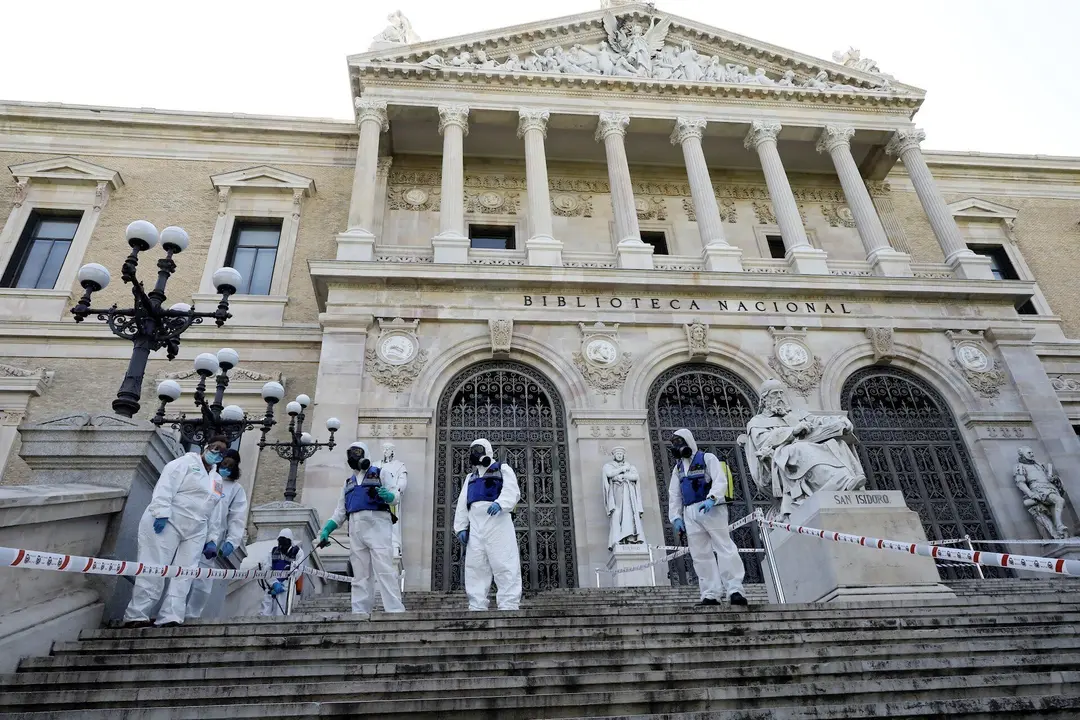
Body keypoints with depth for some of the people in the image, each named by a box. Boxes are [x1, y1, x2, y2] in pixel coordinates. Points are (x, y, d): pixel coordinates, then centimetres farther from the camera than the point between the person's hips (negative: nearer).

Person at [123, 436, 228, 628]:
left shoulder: (217, 480, 21)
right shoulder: (185, 462, 0)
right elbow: (165, 486, -13)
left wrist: (211, 539, 13)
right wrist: (161, 513, -25)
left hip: (194, 532, 7)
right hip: (166, 523, -7)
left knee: (183, 576, -2)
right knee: (154, 570, -7)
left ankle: (170, 619, -4)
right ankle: (136, 617, -1)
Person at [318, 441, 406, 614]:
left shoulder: (380, 473, 14)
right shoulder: (348, 482, 29)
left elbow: (395, 494, 1)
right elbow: (340, 510, 26)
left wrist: (388, 495, -23)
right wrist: (327, 529, 13)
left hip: (377, 523, -6)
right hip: (355, 528, 6)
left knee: (384, 569, -15)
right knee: (360, 574, 2)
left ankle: (395, 610, -20)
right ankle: (360, 613, 1)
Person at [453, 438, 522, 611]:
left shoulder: (502, 469, 13)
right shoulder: (471, 477, 31)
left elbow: (512, 490, -6)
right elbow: (462, 503, 21)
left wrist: (500, 503, -27)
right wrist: (461, 527, 8)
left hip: (498, 521, -6)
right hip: (475, 525, 6)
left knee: (505, 566, -11)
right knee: (475, 568, 0)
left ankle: (508, 606, -14)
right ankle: (477, 606, 1)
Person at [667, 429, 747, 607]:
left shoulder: (708, 458, 3)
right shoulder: (678, 468, 23)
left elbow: (720, 481, -11)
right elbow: (674, 495, 21)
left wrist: (712, 499, -26)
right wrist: (676, 517, 10)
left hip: (711, 509, -6)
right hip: (690, 513, 7)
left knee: (725, 548, -11)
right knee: (700, 555, 2)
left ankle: (734, 590, -13)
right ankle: (710, 595, 2)